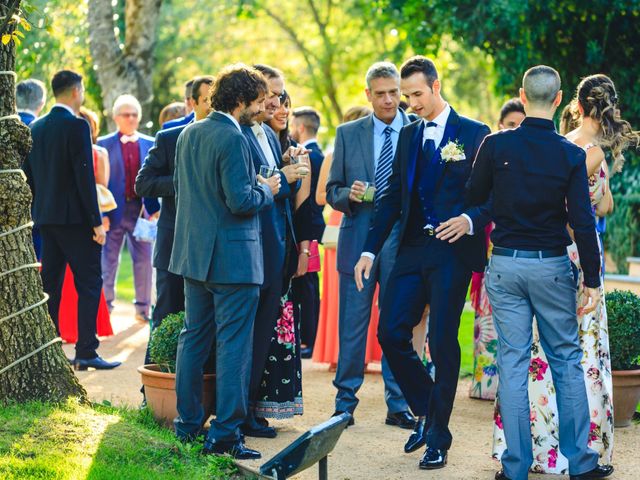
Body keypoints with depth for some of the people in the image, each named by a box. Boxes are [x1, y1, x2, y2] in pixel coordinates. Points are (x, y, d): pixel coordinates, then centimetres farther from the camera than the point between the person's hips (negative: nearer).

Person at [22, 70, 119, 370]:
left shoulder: (36, 128, 10)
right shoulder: (77, 126, -13)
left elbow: (29, 176, 13)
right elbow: (85, 176, -17)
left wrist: (40, 210, 19)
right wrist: (96, 221, -14)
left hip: (45, 217, 7)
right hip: (74, 218, -7)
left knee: (50, 284, 11)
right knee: (89, 284, -3)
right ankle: (86, 353, -6)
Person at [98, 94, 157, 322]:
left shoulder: (150, 144, 8)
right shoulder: (104, 144, 0)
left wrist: (154, 208, -1)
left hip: (141, 209, 2)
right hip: (114, 209, -2)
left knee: (144, 259, 5)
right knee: (109, 260, 5)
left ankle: (143, 307, 13)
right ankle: (105, 305, 15)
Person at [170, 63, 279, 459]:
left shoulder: (189, 134, 9)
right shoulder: (233, 139, -18)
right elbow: (241, 202, -23)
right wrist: (267, 191, -3)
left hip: (193, 254, 9)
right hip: (232, 258, -9)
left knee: (194, 338, 15)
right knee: (233, 345, -3)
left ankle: (188, 423, 22)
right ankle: (225, 434, -2)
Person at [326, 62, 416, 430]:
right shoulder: (348, 134, 8)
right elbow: (332, 191, 10)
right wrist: (349, 195, -12)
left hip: (402, 243, -1)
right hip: (358, 242, 1)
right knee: (352, 327, 4)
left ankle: (398, 406, 14)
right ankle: (345, 403, 13)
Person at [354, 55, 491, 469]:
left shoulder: (475, 134, -2)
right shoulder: (408, 136, 15)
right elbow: (394, 197, 15)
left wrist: (471, 220, -23)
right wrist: (370, 250, 8)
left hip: (453, 250, -5)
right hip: (413, 249, 5)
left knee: (443, 343, -2)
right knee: (391, 332, -2)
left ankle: (438, 439, 9)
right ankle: (426, 412, 20)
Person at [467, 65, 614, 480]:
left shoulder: (496, 145, -7)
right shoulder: (571, 155, -8)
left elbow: (475, 197, 6)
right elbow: (583, 222, -9)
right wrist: (593, 281, -3)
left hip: (506, 265, 1)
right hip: (552, 266, 0)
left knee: (513, 361, 5)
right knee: (567, 359, 10)